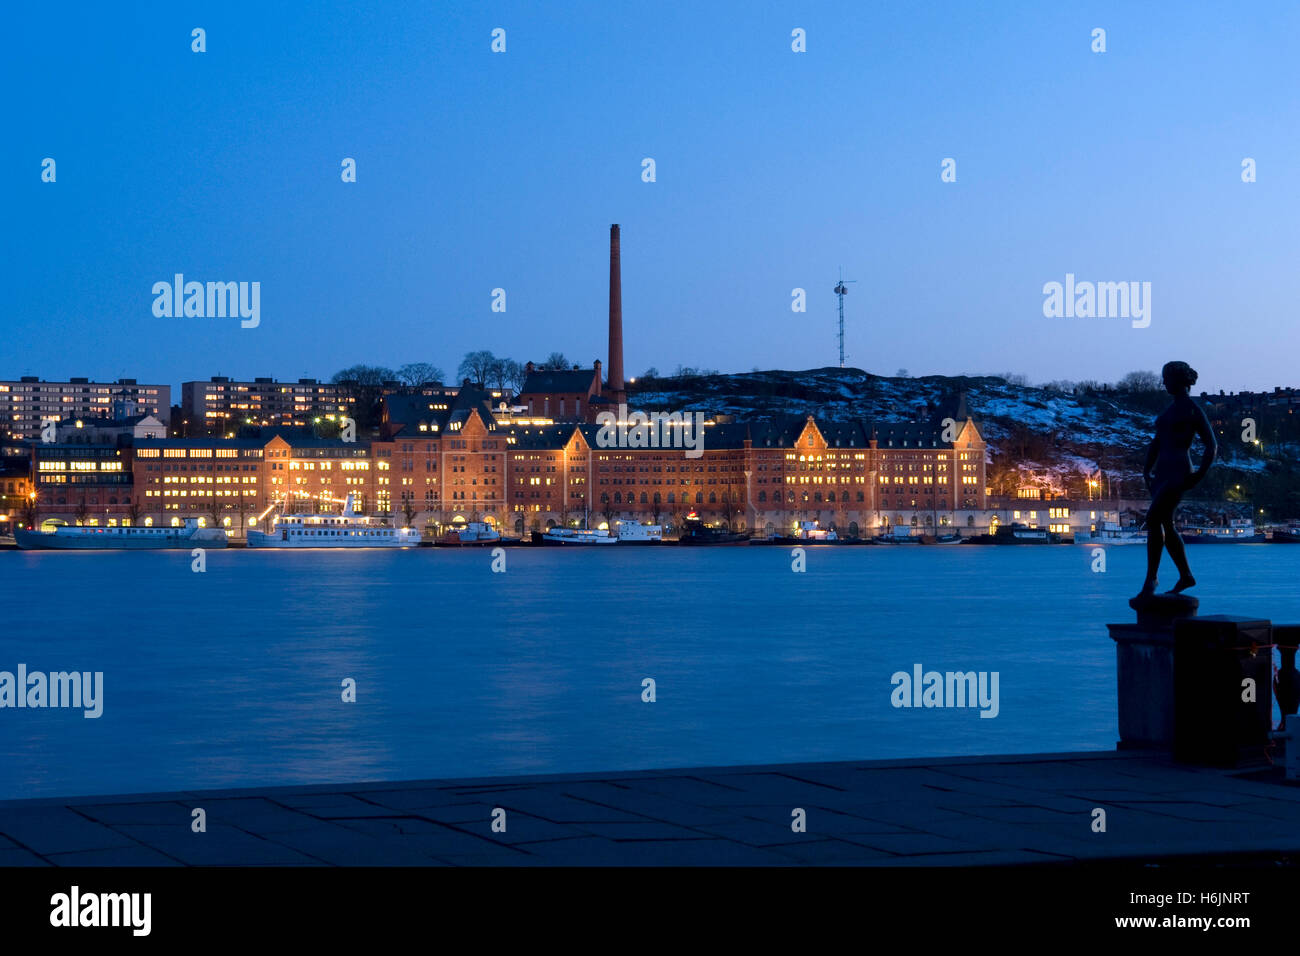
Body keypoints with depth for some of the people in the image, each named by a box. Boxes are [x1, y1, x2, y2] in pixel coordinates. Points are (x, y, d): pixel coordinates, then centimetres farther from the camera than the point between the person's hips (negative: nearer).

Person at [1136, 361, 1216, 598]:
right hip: (1162, 473, 9)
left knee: (1153, 519, -20)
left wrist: (1200, 474, -13)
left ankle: (1151, 578, -17)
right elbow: (1156, 443, 25)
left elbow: (1211, 445, -5)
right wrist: (1147, 470, 14)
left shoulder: (1194, 410, -4)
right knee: (1166, 526, 11)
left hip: (1179, 473, -9)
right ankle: (1186, 576, 23)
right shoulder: (1169, 410, 19)